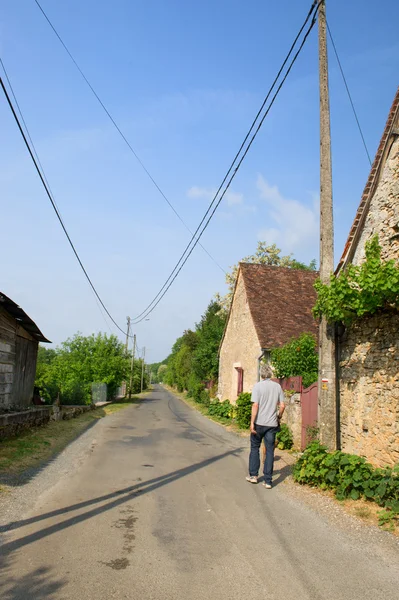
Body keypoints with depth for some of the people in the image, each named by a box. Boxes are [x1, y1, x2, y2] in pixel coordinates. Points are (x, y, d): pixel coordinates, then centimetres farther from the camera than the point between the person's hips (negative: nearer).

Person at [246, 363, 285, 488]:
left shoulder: (258, 386, -9)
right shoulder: (277, 386, 2)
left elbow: (255, 405, -15)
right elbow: (282, 405, 2)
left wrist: (252, 423, -12)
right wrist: (279, 417, 19)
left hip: (259, 423, -3)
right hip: (272, 424, 3)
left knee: (255, 448, 15)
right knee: (270, 451, 7)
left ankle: (253, 475, 20)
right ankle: (268, 481, 9)